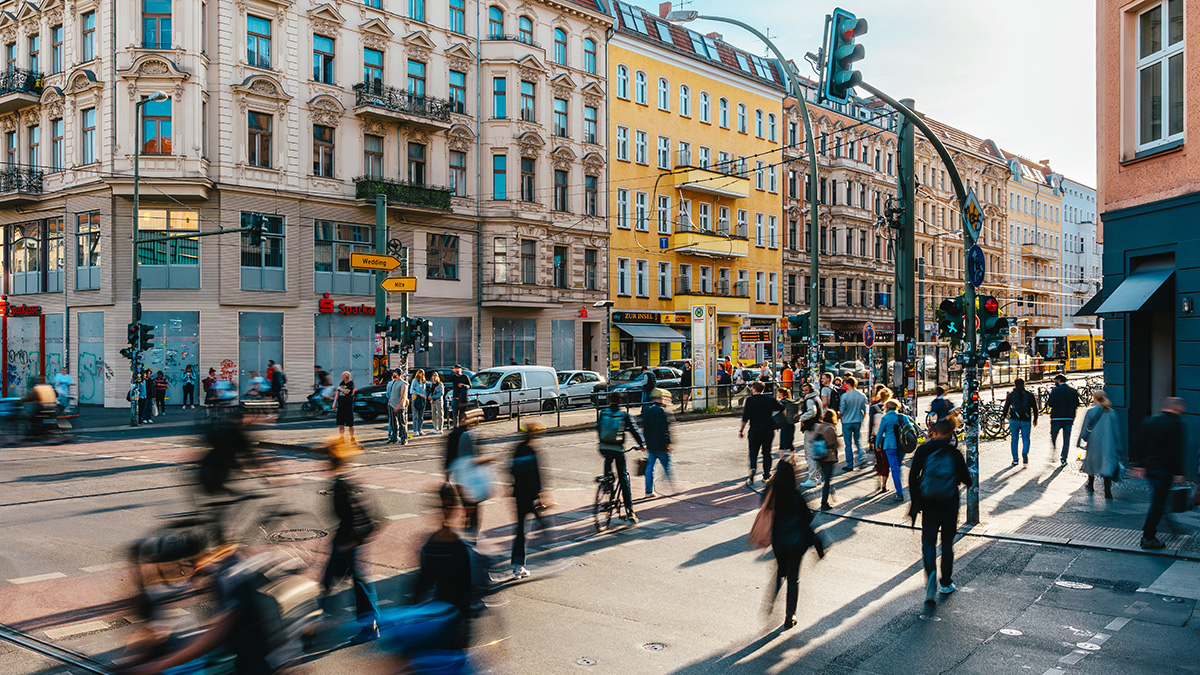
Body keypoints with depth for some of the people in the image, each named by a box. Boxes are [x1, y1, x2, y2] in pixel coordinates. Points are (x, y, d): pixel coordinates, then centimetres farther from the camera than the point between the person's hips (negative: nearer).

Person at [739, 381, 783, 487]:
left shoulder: (750, 400, -6)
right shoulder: (769, 399, 4)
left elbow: (745, 417, -9)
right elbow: (781, 407, 16)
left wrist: (741, 430, -2)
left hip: (755, 430, -3)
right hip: (769, 430, 3)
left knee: (753, 452, 8)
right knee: (766, 452, 9)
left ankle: (752, 469, -15)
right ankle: (766, 476, 11)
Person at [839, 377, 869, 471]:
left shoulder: (845, 396, -14)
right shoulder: (862, 396, -1)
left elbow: (841, 411, -9)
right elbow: (864, 411, 6)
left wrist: (839, 416, 13)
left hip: (847, 422, -3)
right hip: (858, 422, 4)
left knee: (848, 444, 4)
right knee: (858, 441, 19)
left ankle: (850, 465, 9)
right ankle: (861, 457, -2)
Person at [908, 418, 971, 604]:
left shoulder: (923, 450, -4)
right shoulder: (954, 453, -7)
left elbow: (913, 476, -4)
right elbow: (966, 479, -3)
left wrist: (915, 501, 5)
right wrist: (968, 476, 21)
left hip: (928, 504, 0)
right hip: (949, 505, 0)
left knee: (928, 541, 5)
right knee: (947, 543, 14)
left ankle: (931, 574, -20)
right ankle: (946, 583, 21)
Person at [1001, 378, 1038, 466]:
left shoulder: (1010, 395, 3)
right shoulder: (1029, 394, 3)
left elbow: (1006, 408, 5)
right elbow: (1035, 407, 5)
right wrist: (1035, 419, 16)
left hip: (1014, 420, 0)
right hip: (1026, 421, 0)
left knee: (1014, 439, 9)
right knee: (1026, 439, 9)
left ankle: (1015, 459, 8)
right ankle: (1025, 453, -17)